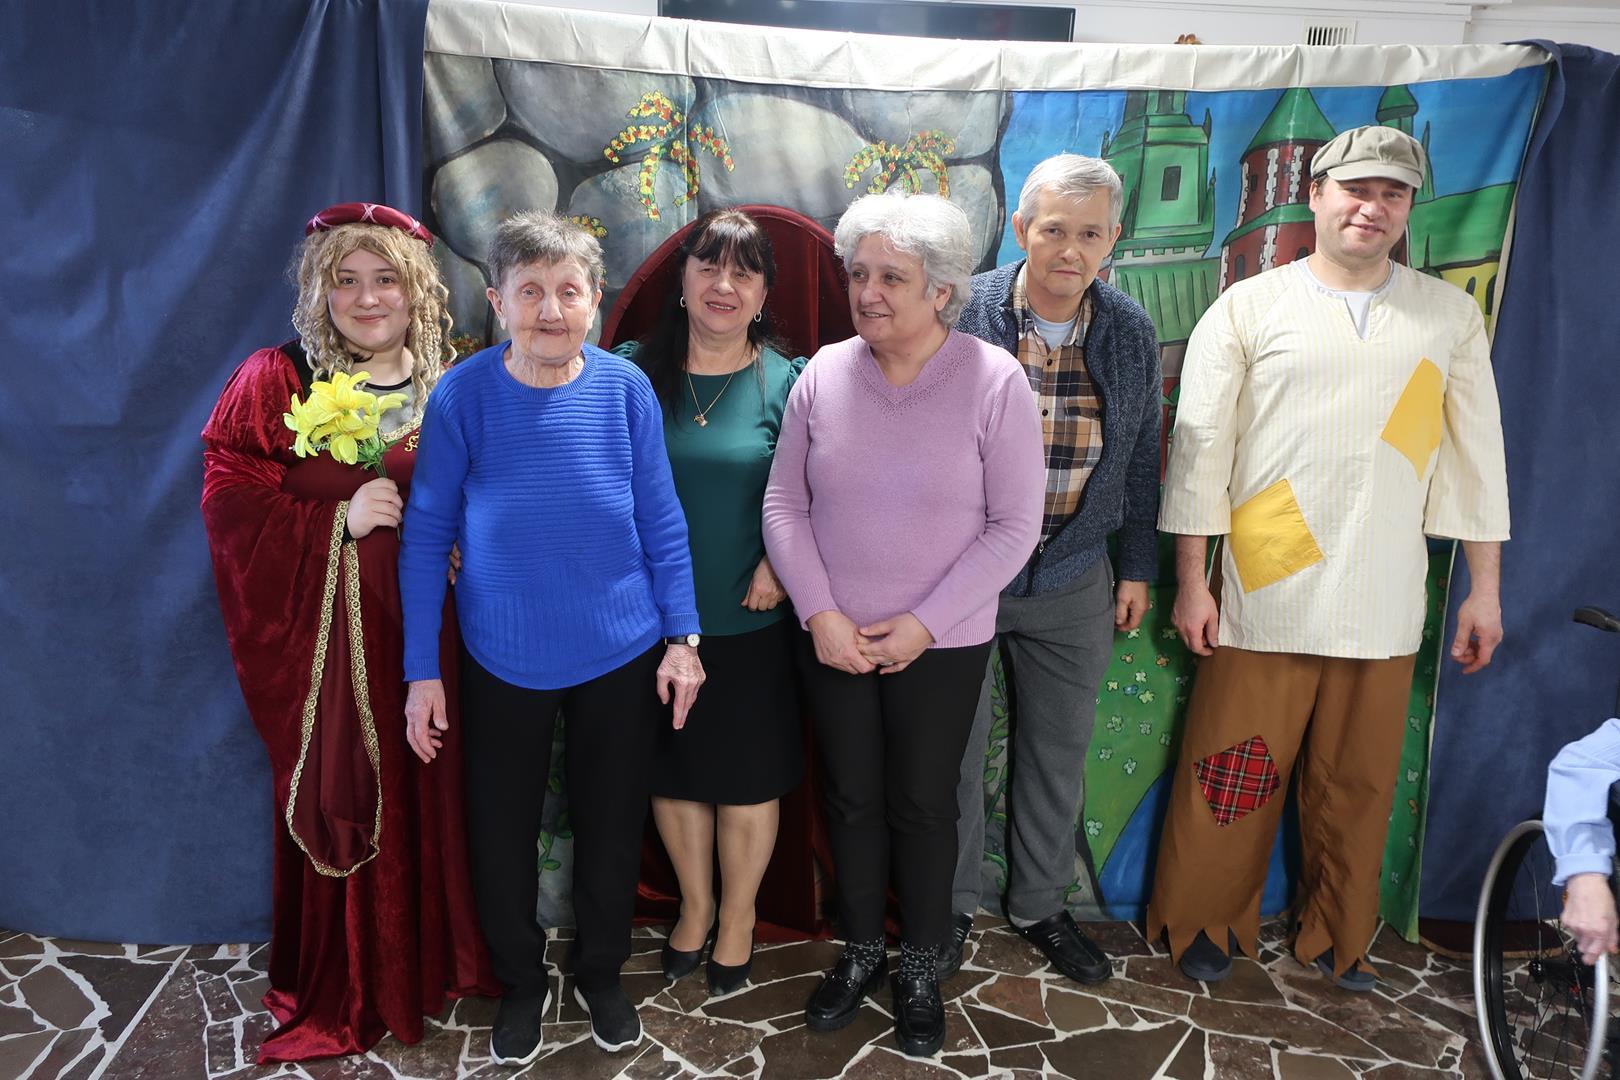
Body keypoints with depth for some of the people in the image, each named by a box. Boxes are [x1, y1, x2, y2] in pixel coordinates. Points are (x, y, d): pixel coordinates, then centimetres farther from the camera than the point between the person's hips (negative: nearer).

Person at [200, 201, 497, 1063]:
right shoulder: (273, 382, -1)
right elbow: (229, 501, -6)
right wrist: (338, 520, -16)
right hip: (326, 634, -2)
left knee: (430, 794, 9)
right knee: (342, 804, 5)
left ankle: (434, 960, 31)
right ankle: (340, 991, 27)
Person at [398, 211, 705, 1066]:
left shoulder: (625, 388, -9)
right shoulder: (462, 396, -12)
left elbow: (661, 521, -3)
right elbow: (426, 536, -7)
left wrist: (681, 636, -3)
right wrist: (423, 669, -7)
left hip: (620, 654, 1)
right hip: (502, 659, 0)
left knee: (611, 823, 17)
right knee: (502, 830, 15)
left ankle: (601, 972, 43)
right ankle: (521, 982, 42)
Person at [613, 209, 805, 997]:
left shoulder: (786, 383, -5)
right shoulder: (632, 369, -1)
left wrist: (779, 563, -16)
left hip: (749, 625, -2)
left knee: (747, 780, 13)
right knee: (673, 772, 17)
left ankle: (738, 915, 38)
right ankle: (695, 903, 43)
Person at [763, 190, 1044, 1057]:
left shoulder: (994, 381, -12)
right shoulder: (823, 373, -3)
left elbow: (1014, 525, -11)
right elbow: (784, 504, 0)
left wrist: (922, 624, -14)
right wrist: (820, 614, -10)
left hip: (942, 645, -2)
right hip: (832, 640, 3)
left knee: (922, 805, 12)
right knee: (850, 800, 15)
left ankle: (920, 967, 35)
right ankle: (860, 951, 38)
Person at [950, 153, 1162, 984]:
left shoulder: (1132, 332, 0)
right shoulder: (961, 315, -10)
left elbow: (1139, 457, 9)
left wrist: (1136, 569, 9)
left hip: (1073, 582, 3)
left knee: (1058, 754, 16)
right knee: (955, 751, 11)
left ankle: (1039, 906, 37)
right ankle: (952, 907, 33)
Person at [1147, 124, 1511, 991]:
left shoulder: (1451, 315, 9)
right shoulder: (1248, 309, 0)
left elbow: (1476, 454, 11)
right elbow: (1199, 449, -2)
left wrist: (1484, 587, 8)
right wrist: (1191, 583, -5)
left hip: (1383, 608, 3)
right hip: (1266, 597, -2)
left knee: (1357, 787, 12)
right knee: (1231, 780, 5)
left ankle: (1336, 937, 33)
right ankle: (1205, 926, 26)